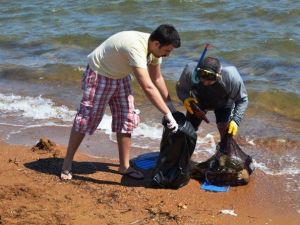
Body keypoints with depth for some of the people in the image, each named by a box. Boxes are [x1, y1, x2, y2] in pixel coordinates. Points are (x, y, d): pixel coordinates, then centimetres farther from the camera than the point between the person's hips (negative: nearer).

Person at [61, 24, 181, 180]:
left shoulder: (154, 48, -12)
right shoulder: (136, 48, -39)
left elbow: (157, 79, 3)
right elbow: (148, 87, -46)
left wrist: (170, 106, 3)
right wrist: (168, 115, -45)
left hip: (120, 77, 8)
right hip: (99, 74, -8)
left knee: (126, 119, 5)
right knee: (86, 118, -1)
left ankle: (124, 166, 15)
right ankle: (67, 164, 14)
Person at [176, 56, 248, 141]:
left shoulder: (231, 77, -41)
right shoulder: (189, 72, -38)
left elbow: (242, 100, -24)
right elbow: (180, 88, -17)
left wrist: (236, 120, -36)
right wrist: (185, 99, -38)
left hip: (223, 104, -1)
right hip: (198, 102, 2)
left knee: (226, 133, -17)